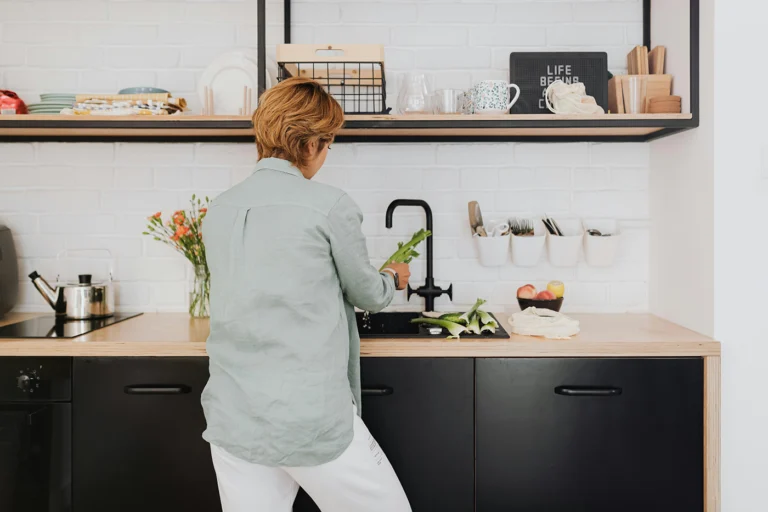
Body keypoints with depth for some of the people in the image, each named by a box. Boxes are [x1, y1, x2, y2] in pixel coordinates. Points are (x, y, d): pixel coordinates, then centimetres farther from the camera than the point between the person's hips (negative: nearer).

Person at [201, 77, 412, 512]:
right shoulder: (330, 206, -10)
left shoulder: (219, 210, 5)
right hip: (312, 421, -5)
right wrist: (393, 278, 25)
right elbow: (367, 295, 3)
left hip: (233, 422, 6)